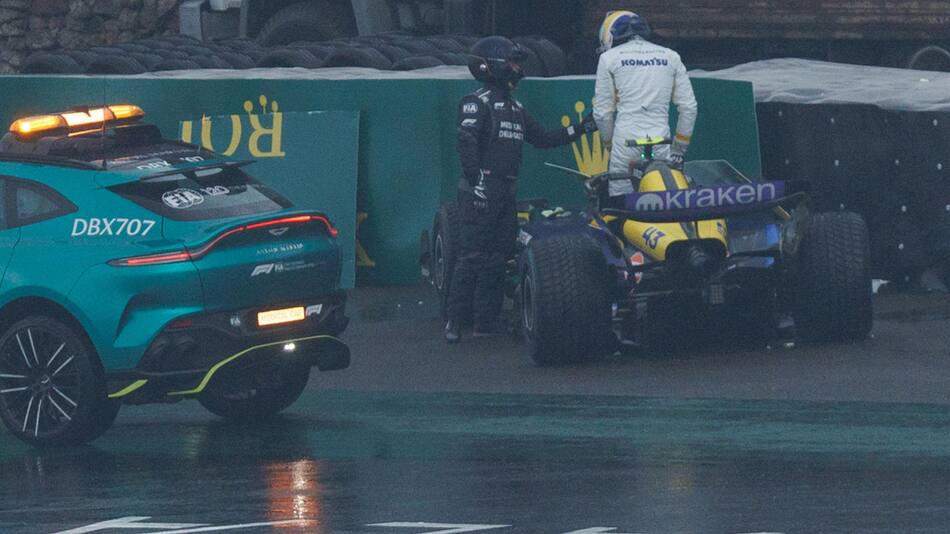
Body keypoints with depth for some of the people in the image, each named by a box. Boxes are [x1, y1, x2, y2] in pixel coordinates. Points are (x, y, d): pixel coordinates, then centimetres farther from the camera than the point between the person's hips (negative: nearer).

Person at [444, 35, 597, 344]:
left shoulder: (515, 108, 20)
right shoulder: (477, 103, -7)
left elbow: (541, 138, 22)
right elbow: (467, 143, -16)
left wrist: (580, 130, 16)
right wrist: (476, 182, -23)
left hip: (505, 191, 9)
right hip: (481, 191, -9)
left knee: (497, 257, 9)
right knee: (473, 255, -11)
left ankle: (486, 319, 13)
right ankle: (454, 320, -10)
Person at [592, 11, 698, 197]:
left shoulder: (610, 58, 8)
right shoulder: (670, 57, 15)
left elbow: (602, 111, 6)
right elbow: (688, 107, 12)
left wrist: (609, 144, 21)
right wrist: (679, 148, 19)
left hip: (626, 144, -2)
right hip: (661, 149, 2)